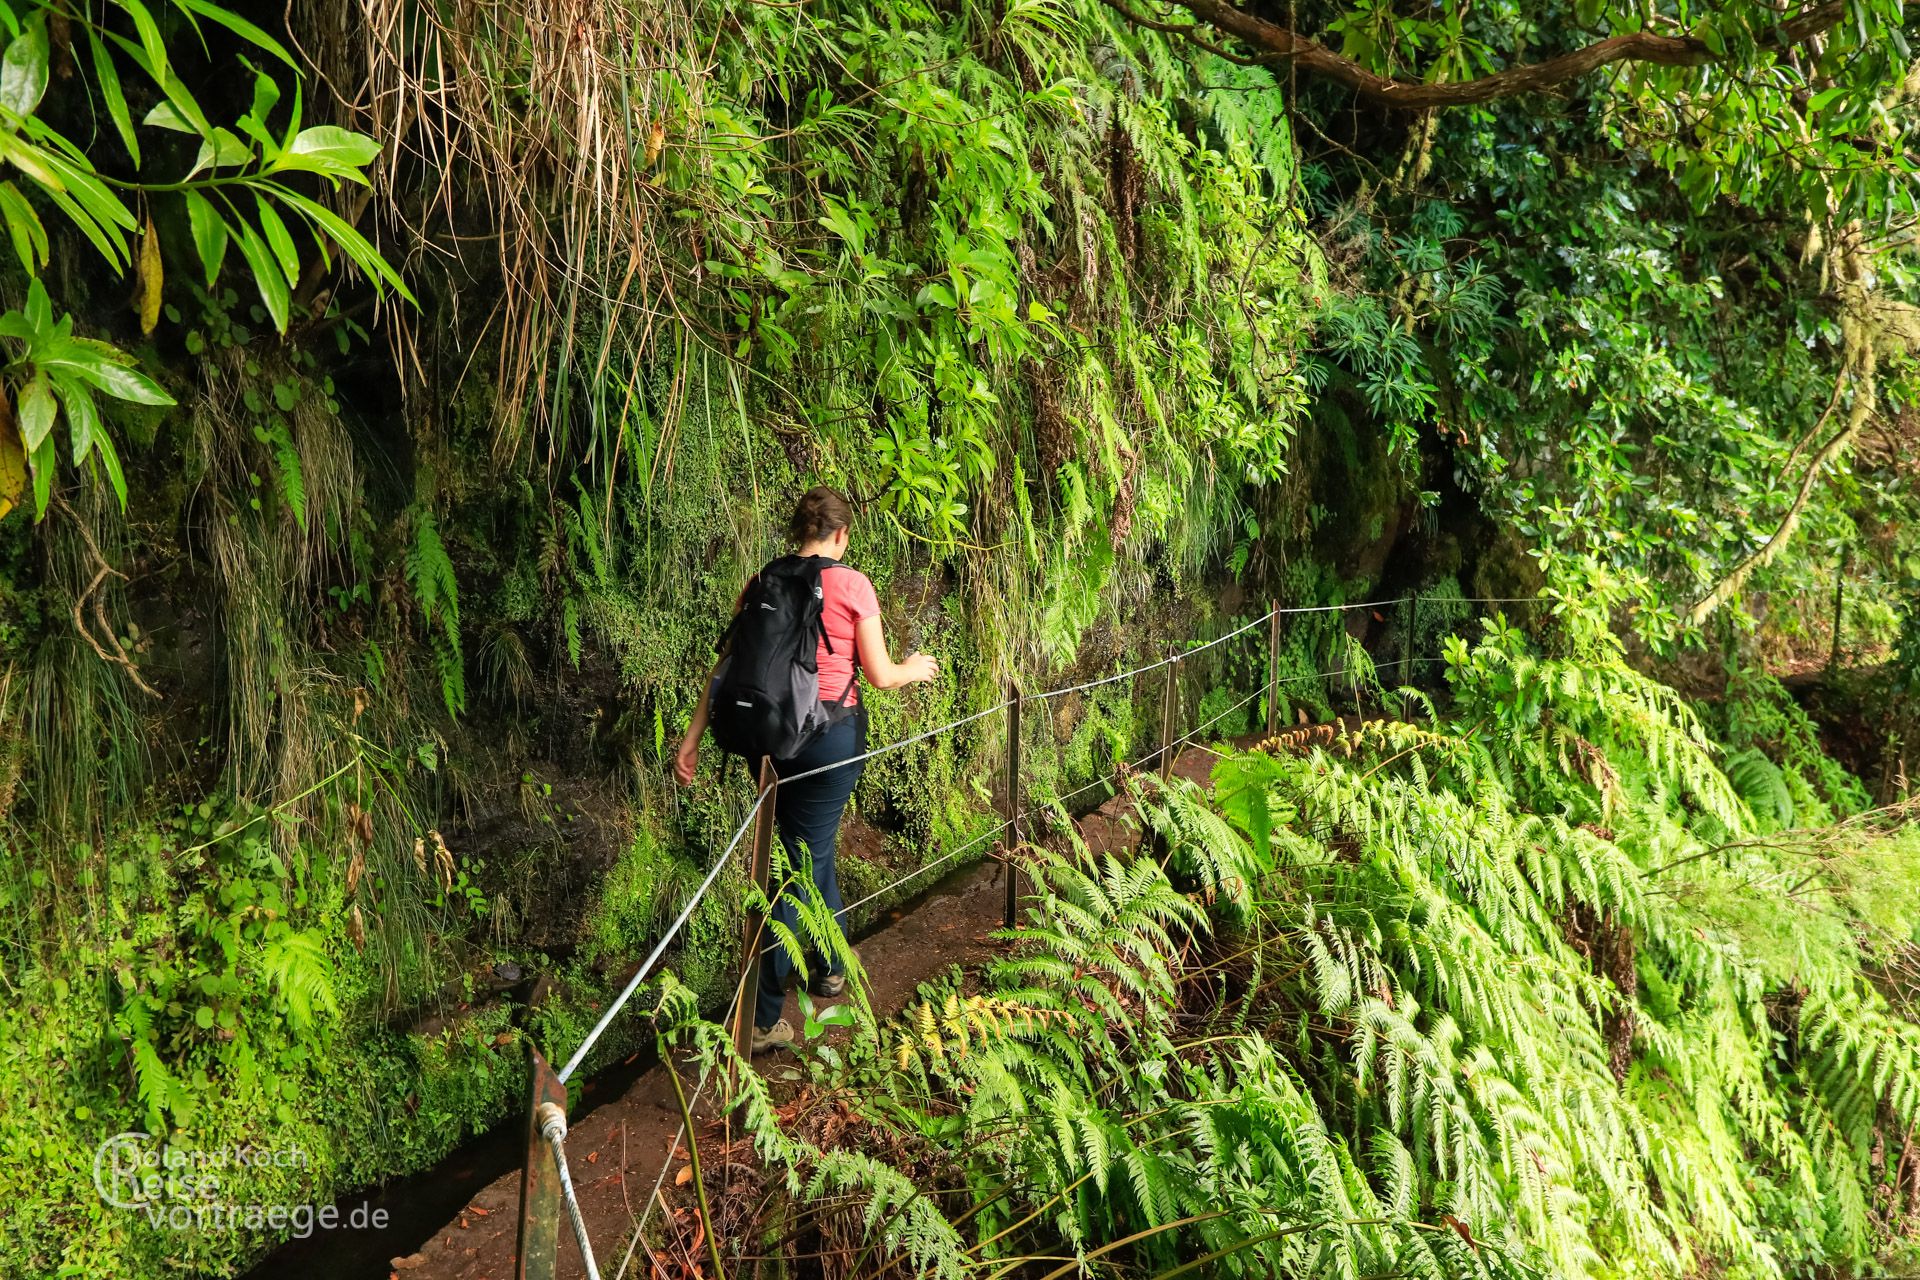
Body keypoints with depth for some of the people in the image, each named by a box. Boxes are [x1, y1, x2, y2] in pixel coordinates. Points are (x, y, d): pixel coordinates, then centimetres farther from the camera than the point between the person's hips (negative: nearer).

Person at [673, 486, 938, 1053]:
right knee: (806, 862, 1)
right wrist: (914, 669, 16)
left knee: (814, 851, 24)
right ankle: (761, 1020, 1)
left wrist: (693, 737, 4)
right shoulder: (852, 585, -9)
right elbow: (879, 676, -5)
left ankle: (833, 967, 41)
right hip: (833, 737, -5)